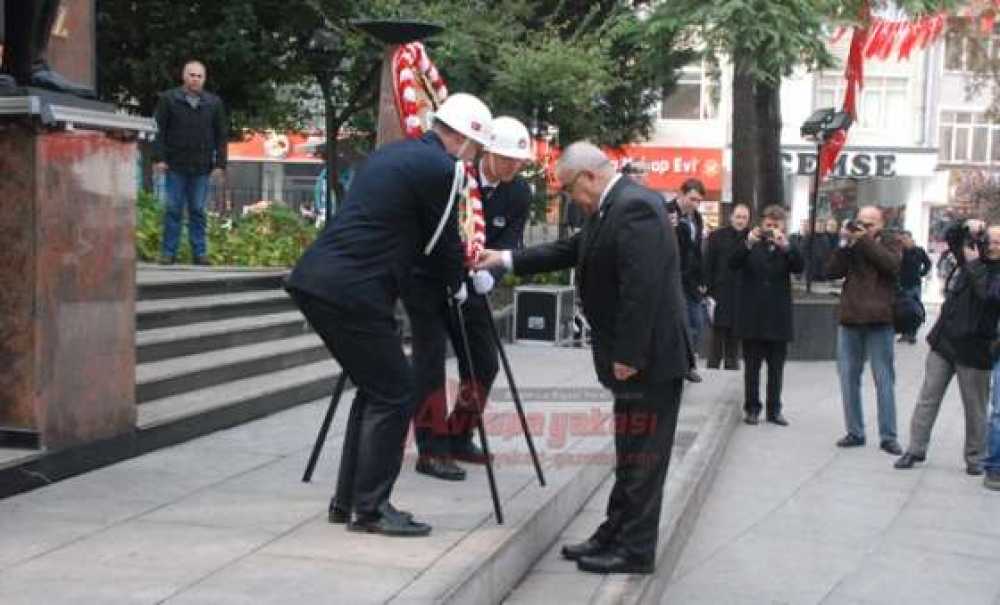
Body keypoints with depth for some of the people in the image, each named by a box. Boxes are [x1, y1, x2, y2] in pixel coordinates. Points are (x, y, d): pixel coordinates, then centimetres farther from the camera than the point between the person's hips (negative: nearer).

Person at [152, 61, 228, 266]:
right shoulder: (168, 99, 2)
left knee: (198, 211, 6)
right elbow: (159, 130, 1)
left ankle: (200, 253, 10)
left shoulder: (214, 103, 8)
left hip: (201, 168, 2)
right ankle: (168, 252, 6)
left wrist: (220, 163, 2)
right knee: (173, 210, 1)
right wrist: (159, 158, -7)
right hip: (175, 166, -2)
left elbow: (222, 136, 9)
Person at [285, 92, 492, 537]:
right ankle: (370, 508, 5)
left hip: (312, 281, 9)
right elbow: (443, 239, 1)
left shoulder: (391, 153, 20)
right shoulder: (441, 168, -7)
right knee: (393, 395, 1)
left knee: (374, 389, 19)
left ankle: (347, 500, 24)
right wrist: (459, 286, 20)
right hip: (352, 294, -9)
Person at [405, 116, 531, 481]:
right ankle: (431, 450, -4)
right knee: (430, 359, -10)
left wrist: (488, 275, -36)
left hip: (467, 283, 5)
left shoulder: (519, 195, -9)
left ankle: (458, 438, 21)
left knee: (483, 363, 5)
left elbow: (509, 245, -14)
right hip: (426, 278, -5)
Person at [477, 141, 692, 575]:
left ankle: (635, 552, 6)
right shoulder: (612, 208, 12)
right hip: (636, 355, 10)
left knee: (641, 457, -2)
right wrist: (507, 260, 17)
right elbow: (571, 251, 20)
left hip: (650, 357, -10)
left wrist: (627, 355, -23)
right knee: (631, 455, 16)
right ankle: (615, 537, 25)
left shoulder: (635, 207, -20)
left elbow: (642, 287, -25)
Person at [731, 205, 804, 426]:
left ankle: (774, 409, 14)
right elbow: (733, 263, -12)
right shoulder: (752, 245, 3)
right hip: (752, 317, -1)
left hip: (778, 318, 1)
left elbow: (799, 267, -12)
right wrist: (748, 244, -29)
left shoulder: (787, 248, 5)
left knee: (776, 367, 7)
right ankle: (751, 408, 12)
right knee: (752, 366, 5)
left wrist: (786, 246, -29)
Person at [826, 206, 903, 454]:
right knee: (848, 377, 6)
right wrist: (844, 243, -8)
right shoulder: (850, 244, 12)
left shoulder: (889, 243, 5)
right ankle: (854, 432, 15)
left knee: (884, 379, -1)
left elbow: (892, 264, -16)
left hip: (879, 321, -3)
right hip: (849, 319, 3)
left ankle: (888, 436, 2)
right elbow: (832, 271, 0)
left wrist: (865, 241, -15)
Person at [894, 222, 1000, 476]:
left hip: (973, 349, -5)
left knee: (975, 407, 6)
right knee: (928, 398, 7)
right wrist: (967, 227, -3)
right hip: (944, 341, 5)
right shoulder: (971, 258, 7)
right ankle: (916, 449, 13)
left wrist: (974, 264, -20)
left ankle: (974, 457, 18)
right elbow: (950, 237, 16)